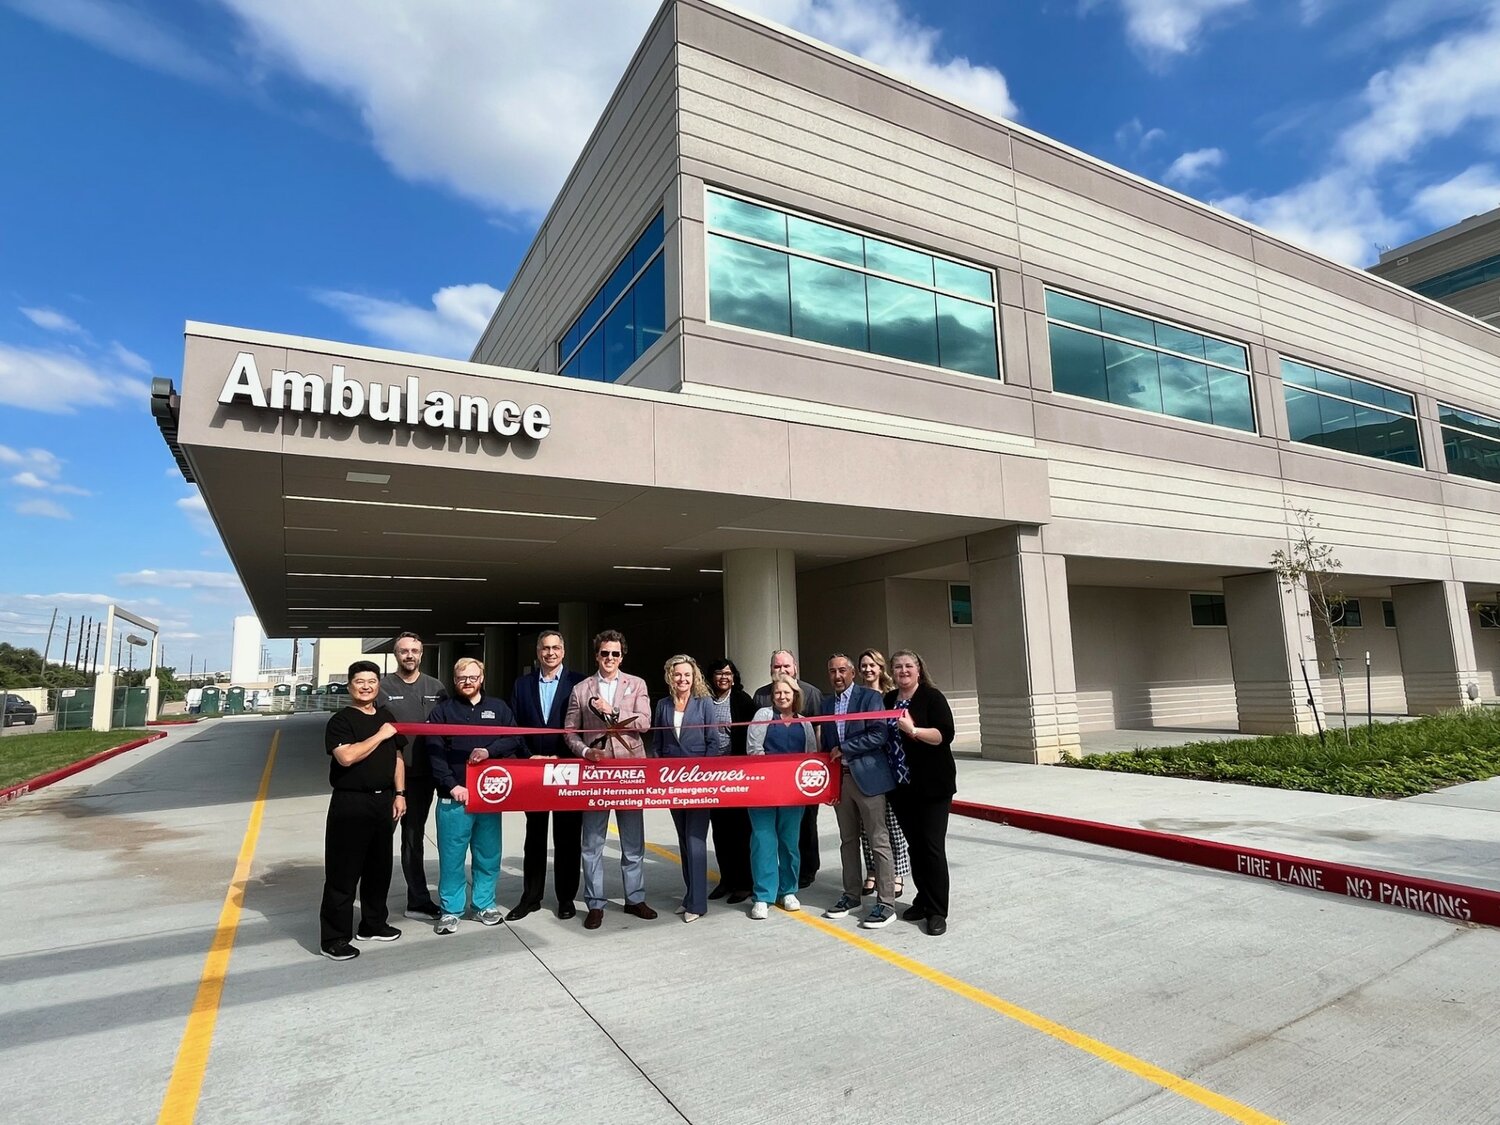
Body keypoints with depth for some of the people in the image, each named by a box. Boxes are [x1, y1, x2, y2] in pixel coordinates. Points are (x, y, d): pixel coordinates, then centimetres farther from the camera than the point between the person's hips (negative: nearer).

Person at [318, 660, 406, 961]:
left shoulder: (387, 717, 12)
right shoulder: (341, 720, -8)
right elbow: (346, 757, -24)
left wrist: (399, 794, 10)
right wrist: (380, 735, -18)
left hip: (384, 801, 7)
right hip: (351, 804, -6)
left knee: (380, 867, 15)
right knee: (343, 871, -1)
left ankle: (374, 924, 30)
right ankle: (333, 938, 9)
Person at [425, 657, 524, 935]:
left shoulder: (498, 708, 9)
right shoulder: (442, 711, 4)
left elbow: (514, 739, 3)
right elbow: (434, 753, -4)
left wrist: (489, 750, -15)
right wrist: (451, 785, -14)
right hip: (454, 797, -2)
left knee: (488, 855, 10)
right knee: (451, 856, 4)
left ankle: (485, 905, 24)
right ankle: (451, 910, 18)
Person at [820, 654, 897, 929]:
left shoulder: (869, 697, -6)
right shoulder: (826, 703, 11)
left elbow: (880, 734, -15)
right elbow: (826, 741, 14)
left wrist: (844, 748, -13)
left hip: (867, 777, -5)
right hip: (839, 779, 6)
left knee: (878, 841, 0)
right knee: (848, 841, 15)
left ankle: (886, 902, 7)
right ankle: (851, 895, 27)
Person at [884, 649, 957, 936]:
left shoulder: (932, 697, -7)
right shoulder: (888, 700, 10)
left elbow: (945, 735, -17)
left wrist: (913, 731, -27)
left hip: (932, 785, -5)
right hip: (901, 786, 5)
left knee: (932, 846, -4)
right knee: (914, 845, 12)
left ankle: (937, 911, 5)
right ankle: (923, 900, 26)